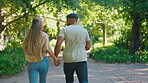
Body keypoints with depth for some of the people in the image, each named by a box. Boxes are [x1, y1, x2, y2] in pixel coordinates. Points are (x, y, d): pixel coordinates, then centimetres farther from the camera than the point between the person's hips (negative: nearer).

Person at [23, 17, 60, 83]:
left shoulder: (28, 36, 4)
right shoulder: (44, 35, -9)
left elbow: (25, 47, 8)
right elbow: (47, 49, -12)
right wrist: (55, 59, -5)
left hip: (31, 63, 3)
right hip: (43, 62, -2)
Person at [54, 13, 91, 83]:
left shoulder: (65, 29, -1)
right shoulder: (84, 30, 7)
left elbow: (58, 44, -13)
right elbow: (88, 47, 9)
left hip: (68, 60, 0)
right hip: (81, 60, 1)